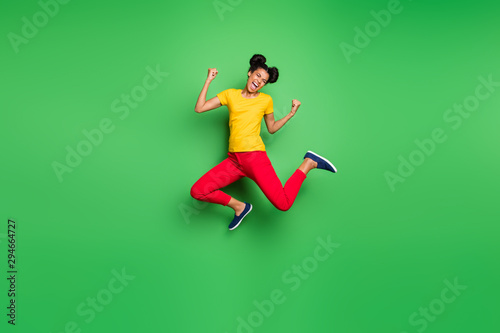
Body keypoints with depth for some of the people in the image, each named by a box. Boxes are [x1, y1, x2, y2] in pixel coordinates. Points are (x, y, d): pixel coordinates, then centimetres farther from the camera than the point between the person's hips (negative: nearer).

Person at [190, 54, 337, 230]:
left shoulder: (266, 100, 10)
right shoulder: (230, 94, 11)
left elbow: (272, 128, 20)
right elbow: (199, 108, 5)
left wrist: (291, 113, 11)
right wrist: (208, 80, 4)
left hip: (255, 157, -3)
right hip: (234, 160, 3)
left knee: (283, 204, -18)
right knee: (197, 191, -11)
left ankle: (309, 163, 8)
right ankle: (239, 207, 9)